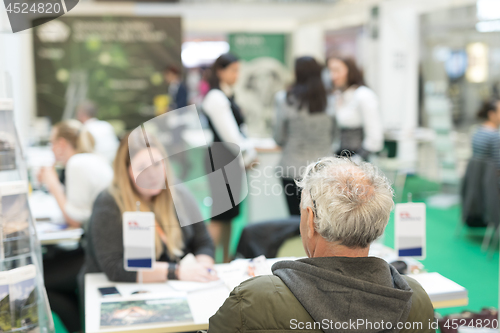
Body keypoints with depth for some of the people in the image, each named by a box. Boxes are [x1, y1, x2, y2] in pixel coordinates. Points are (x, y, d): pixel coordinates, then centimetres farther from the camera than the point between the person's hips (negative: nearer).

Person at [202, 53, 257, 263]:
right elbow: (229, 135, -16)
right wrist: (248, 155, -6)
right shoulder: (215, 98, -13)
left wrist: (248, 153, 6)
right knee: (221, 214, -9)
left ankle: (225, 259, 20)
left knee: (229, 213, 12)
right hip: (222, 158, -10)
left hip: (231, 158, 10)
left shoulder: (227, 96, 18)